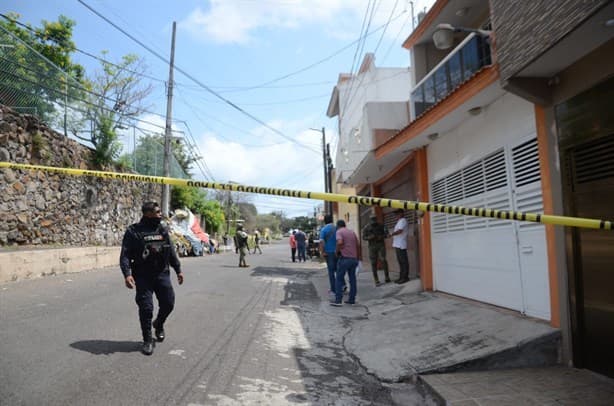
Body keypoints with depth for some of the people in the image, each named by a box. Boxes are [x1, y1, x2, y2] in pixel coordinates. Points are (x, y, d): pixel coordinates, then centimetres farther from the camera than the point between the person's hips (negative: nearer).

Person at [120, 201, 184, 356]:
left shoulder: (163, 230, 7)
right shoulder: (134, 231, -7)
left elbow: (171, 251, 14)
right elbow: (125, 255, -10)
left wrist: (178, 270, 14)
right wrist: (127, 274, -23)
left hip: (162, 274, 4)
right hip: (143, 276, -4)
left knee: (168, 303, 6)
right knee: (146, 308, -1)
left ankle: (159, 324, 37)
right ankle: (148, 340, 16)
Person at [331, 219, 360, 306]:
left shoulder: (339, 231, -2)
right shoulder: (352, 232, 17)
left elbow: (340, 242, -21)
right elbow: (358, 244, 14)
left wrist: (337, 251, -6)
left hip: (344, 258, -6)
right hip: (354, 258, 6)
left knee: (339, 279, 0)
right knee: (352, 279, 12)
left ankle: (338, 300, -3)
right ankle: (352, 299, 16)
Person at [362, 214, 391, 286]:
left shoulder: (381, 225, 2)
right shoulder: (366, 227, 0)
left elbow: (386, 233, 1)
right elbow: (364, 237, 0)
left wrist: (382, 237, -18)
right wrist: (369, 237, -20)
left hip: (381, 245, 0)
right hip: (372, 246, 0)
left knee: (383, 259, -16)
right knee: (373, 263, -1)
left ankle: (387, 276, 3)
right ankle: (376, 281, 6)